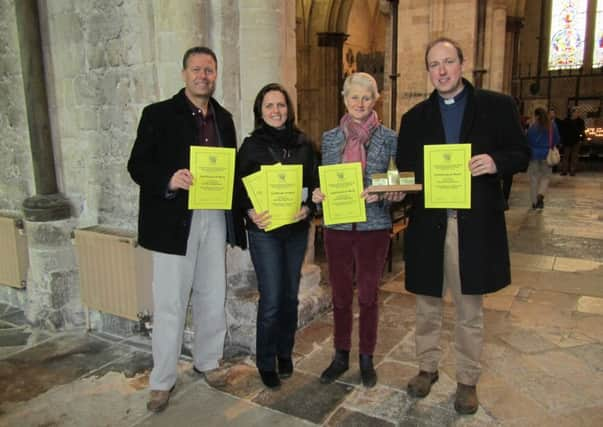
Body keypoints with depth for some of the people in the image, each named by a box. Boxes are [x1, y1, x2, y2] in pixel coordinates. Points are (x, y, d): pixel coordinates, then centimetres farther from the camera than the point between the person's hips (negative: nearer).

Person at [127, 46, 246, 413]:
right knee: (171, 304, 2)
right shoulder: (159, 114, -2)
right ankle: (162, 382, 18)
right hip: (175, 221, -5)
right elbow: (137, 165, -7)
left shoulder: (224, 118, 12)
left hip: (216, 219, 5)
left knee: (213, 297, 15)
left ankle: (208, 362, 34)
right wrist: (169, 180, -25)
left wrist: (238, 210, 1)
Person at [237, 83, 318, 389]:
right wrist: (251, 212, -20)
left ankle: (285, 353, 32)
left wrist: (307, 208, -12)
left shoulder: (304, 144, 6)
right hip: (265, 230, -3)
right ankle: (265, 363, 17)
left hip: (296, 229, 3)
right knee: (271, 300, -3)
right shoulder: (251, 146, -2)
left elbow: (315, 183, 6)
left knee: (290, 295, 12)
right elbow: (239, 188, -2)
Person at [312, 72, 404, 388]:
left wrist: (381, 194, -19)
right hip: (337, 228, 2)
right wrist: (317, 194, -11)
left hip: (374, 227, -2)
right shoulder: (330, 138, 6)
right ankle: (341, 356, 30)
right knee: (340, 295, 12)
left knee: (368, 296, 9)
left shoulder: (388, 138, 0)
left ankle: (367, 359, 28)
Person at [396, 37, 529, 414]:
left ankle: (468, 380, 28)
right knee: (428, 305, 14)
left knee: (470, 309, 11)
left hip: (475, 224, -2)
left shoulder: (497, 106, 3)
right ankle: (428, 367, 34)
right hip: (428, 222, 2)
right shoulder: (415, 117, 9)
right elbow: (406, 169, 8)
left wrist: (496, 162, -19)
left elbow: (522, 154, 2)